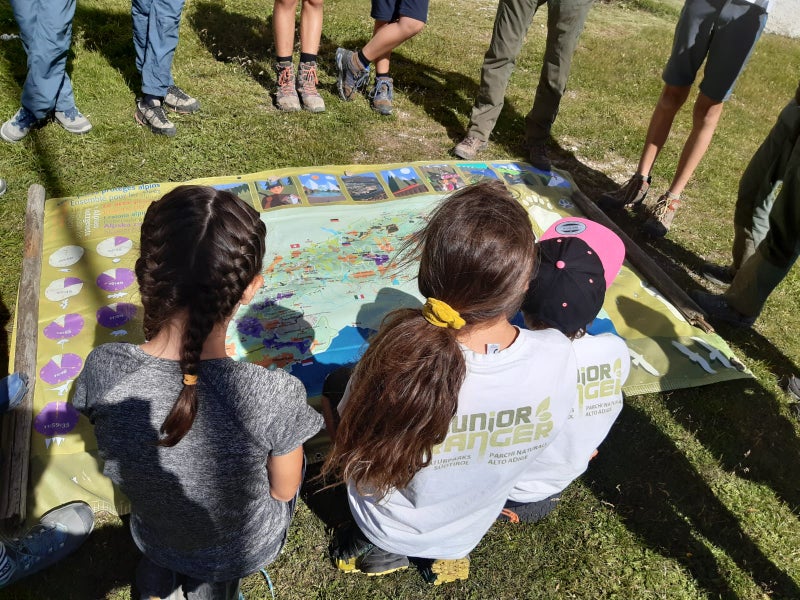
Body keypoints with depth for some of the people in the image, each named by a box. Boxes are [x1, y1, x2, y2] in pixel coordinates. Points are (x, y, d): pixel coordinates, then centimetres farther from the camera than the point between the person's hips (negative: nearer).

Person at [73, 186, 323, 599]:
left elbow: (119, 464, -8)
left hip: (153, 537, 2)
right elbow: (285, 490, -17)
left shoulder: (102, 370, -29)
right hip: (246, 547, -2)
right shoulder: (275, 395, -38)